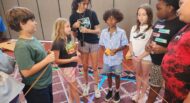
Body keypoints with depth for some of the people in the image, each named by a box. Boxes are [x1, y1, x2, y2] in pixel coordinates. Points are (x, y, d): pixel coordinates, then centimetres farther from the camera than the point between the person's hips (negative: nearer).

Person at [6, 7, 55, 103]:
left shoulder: (32, 39, 0)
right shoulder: (22, 46, -27)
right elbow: (26, 72, -29)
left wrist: (48, 54, -2)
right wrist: (47, 60, -24)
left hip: (46, 83, 9)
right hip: (36, 89, -9)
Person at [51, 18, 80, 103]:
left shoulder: (70, 37, -4)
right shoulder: (57, 43, -25)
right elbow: (56, 60, -23)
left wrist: (77, 53, -5)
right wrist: (71, 59, -25)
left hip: (74, 65, 7)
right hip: (66, 68, -7)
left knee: (71, 86, 26)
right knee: (74, 88, 9)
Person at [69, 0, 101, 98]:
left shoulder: (92, 13, -9)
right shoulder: (73, 16, -5)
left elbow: (98, 30, -9)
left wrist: (88, 30, -25)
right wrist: (74, 27, -18)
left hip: (94, 43, -1)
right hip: (82, 44, 1)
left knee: (94, 67, 9)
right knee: (85, 67, 15)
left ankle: (96, 87, 28)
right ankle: (86, 85, 38)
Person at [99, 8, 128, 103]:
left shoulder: (121, 32, -14)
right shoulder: (103, 32, -6)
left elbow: (124, 45, -8)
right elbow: (101, 44, 3)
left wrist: (116, 50, -23)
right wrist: (105, 50, -17)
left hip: (117, 59, -2)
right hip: (107, 59, 3)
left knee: (117, 76, 15)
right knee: (109, 75, 19)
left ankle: (117, 92, 38)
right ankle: (110, 91, 42)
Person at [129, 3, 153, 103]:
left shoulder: (151, 29, -15)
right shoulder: (134, 28, 3)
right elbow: (131, 42, 8)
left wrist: (140, 57, -16)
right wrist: (132, 54, -4)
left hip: (146, 57, -5)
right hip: (135, 56, 5)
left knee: (145, 76, 12)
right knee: (138, 74, 19)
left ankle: (143, 95, 30)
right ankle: (138, 93, 36)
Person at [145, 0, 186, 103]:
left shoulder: (180, 25, -16)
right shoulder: (158, 23, 7)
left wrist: (163, 50, -28)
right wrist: (148, 44, -3)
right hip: (155, 63, 7)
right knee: (154, 86, 23)